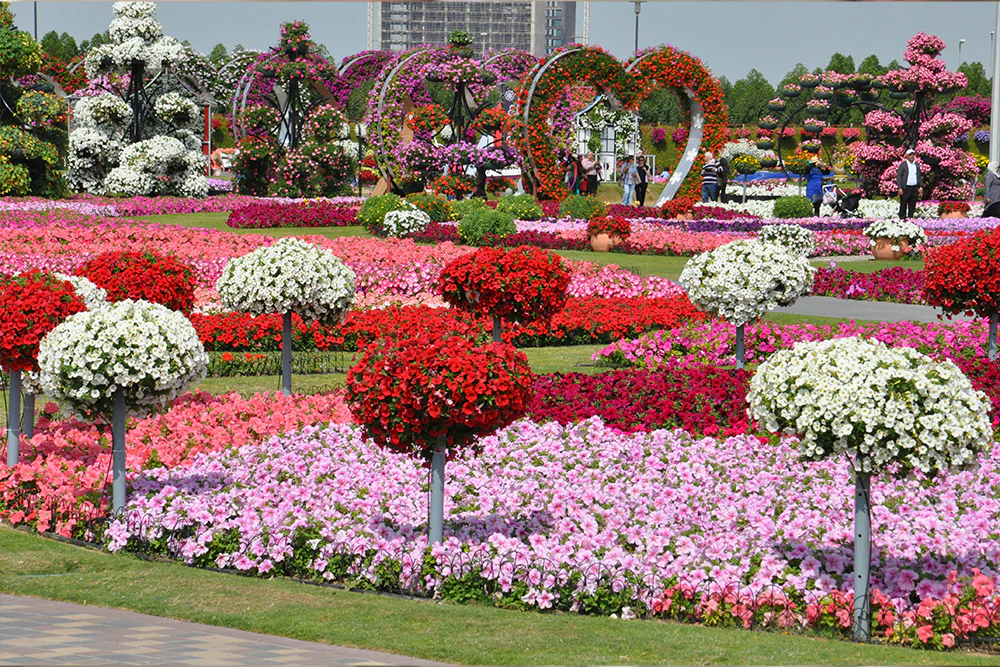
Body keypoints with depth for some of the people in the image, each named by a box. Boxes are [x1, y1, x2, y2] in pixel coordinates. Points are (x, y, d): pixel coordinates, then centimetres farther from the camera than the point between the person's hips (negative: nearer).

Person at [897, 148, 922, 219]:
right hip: (905, 188, -4)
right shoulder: (903, 165, -1)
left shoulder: (917, 165, 13)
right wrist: (900, 188, -13)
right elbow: (898, 176, -5)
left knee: (912, 205, 5)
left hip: (914, 189, 4)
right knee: (903, 205, -3)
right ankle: (902, 218, 0)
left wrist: (920, 187, 10)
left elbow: (919, 177, 18)